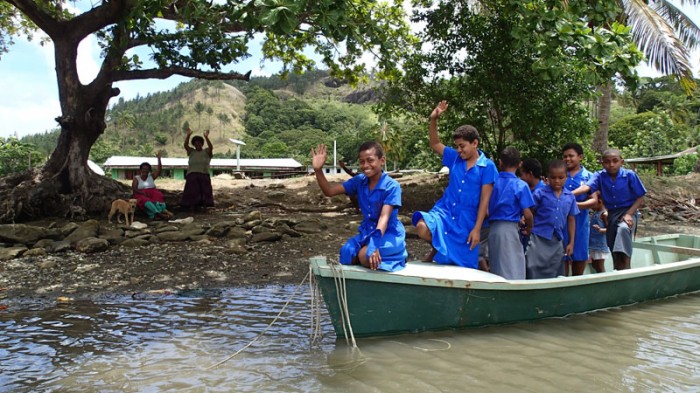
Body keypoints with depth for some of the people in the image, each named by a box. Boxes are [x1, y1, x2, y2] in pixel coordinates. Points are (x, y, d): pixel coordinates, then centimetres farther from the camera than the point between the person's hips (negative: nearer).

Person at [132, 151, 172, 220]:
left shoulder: (151, 176, 16)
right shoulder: (136, 178, 11)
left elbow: (159, 170, 2)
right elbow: (134, 189, -2)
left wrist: (159, 159, -8)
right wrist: (143, 193, -20)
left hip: (152, 193, 2)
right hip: (141, 195, -2)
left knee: (158, 195, -33)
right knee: (145, 199, -38)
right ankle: (158, 213, -58)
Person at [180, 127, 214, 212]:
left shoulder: (206, 152, 6)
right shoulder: (191, 151, 11)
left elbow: (210, 147, -13)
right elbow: (185, 145, -4)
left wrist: (206, 137, -27)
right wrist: (188, 135, -19)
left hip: (204, 175, -1)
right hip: (192, 175, 1)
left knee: (205, 192, -2)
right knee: (192, 193, -2)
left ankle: (205, 208, 3)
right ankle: (192, 209, 1)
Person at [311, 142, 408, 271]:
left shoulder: (391, 186, -17)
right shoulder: (359, 181, -2)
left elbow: (384, 217, -27)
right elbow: (329, 191, -3)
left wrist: (375, 245, -40)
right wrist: (318, 170, -20)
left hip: (389, 233, -5)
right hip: (367, 231, 5)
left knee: (365, 255, -30)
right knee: (348, 254, -21)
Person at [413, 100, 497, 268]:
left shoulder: (487, 166, -7)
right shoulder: (455, 158, 5)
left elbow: (484, 200, -8)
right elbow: (435, 145, 15)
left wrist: (477, 229, -12)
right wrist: (433, 120, 0)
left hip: (467, 220, -2)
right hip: (445, 210, 3)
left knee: (461, 265, -1)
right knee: (422, 227, -27)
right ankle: (437, 249, 2)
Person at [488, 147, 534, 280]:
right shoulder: (521, 185, -7)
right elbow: (527, 214, -10)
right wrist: (528, 229, 8)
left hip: (492, 228, 5)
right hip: (509, 229, -5)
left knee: (495, 269, 14)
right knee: (513, 273, -1)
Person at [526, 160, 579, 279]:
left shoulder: (570, 197, 7)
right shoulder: (540, 193, -5)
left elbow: (571, 220, 11)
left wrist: (571, 243, 10)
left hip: (557, 241, 4)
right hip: (539, 238, -4)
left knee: (554, 274, 12)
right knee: (535, 270, -6)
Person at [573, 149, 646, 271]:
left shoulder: (630, 175, -10)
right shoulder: (600, 176, -6)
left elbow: (640, 198, -4)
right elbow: (586, 187, -25)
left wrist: (629, 214, -17)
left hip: (627, 211, -4)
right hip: (610, 214, 4)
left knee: (623, 229, -35)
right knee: (614, 249, 8)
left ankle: (626, 267, -33)